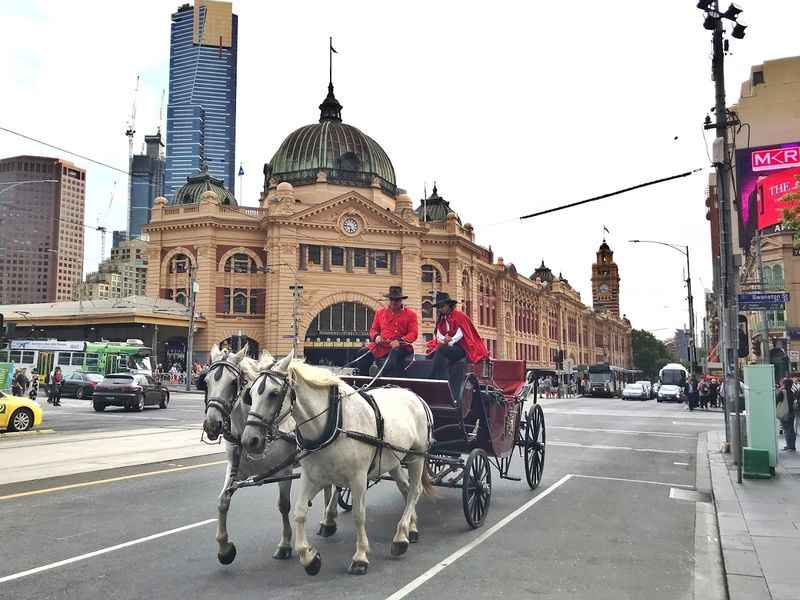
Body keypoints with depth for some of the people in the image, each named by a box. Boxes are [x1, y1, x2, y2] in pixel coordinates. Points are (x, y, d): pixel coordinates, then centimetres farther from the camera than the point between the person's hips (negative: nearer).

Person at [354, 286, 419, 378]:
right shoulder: (380, 312, 19)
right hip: (381, 346, 4)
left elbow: (413, 333, -1)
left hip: (400, 346, -4)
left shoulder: (410, 314, 7)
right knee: (363, 354, -19)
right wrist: (376, 336, -3)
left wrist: (400, 341, -19)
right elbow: (373, 329, 23)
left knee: (395, 354, -39)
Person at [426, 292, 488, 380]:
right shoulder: (440, 319, 14)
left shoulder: (459, 315, -3)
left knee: (441, 351, -32)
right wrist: (443, 341, -16)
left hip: (460, 349, -6)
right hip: (446, 347, 6)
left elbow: (460, 334, -11)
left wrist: (449, 342, -21)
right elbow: (438, 335, 6)